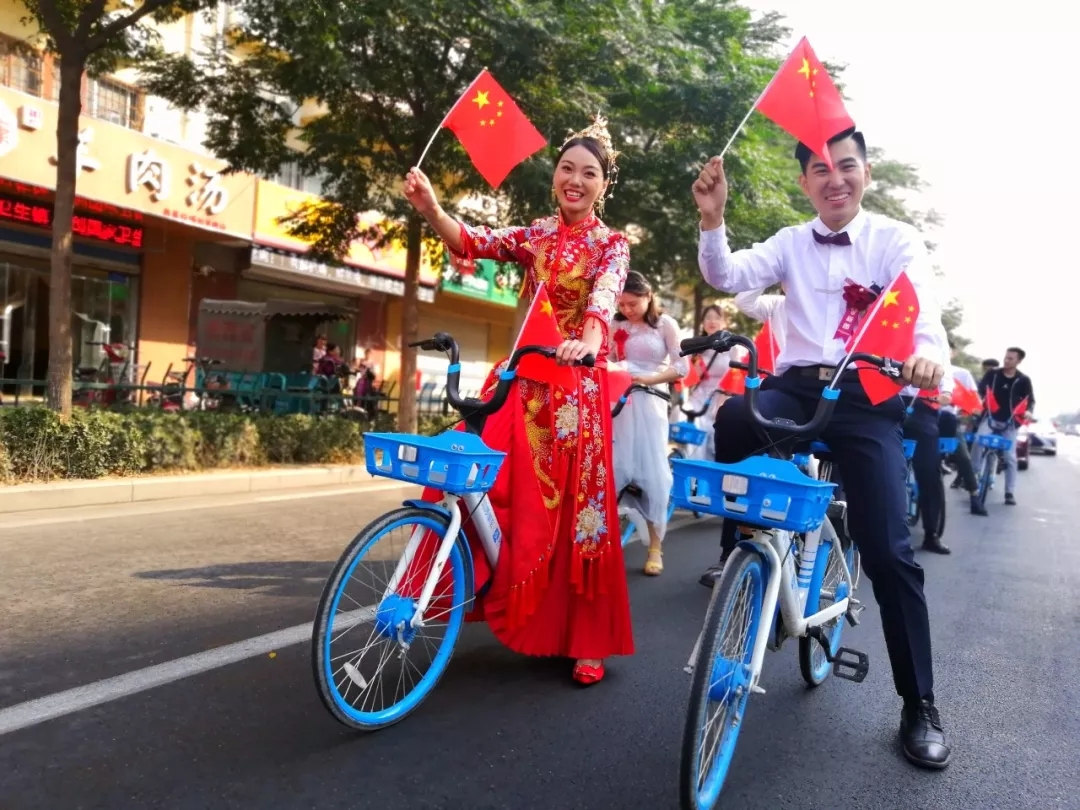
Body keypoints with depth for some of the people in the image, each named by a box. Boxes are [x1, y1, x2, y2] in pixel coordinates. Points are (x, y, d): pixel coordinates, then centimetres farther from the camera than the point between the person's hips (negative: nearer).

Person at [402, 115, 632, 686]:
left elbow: (605, 294, -21)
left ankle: (587, 641, 14)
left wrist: (590, 338, -43)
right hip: (522, 376, 4)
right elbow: (472, 242, -7)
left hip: (576, 383, -3)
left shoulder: (611, 244, 1)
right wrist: (430, 209, -27)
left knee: (576, 510, 0)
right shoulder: (534, 236, 11)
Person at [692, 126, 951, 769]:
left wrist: (927, 353, -34)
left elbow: (923, 308, -11)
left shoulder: (897, 240, 5)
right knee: (735, 417, -33)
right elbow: (729, 276, -3)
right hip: (797, 386, 2)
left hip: (869, 395, -2)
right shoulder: (790, 243, 13)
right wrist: (713, 220, -21)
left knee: (887, 549, -9)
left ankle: (920, 704, 10)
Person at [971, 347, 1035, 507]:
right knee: (978, 443, -24)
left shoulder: (1024, 380, -3)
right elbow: (980, 390, 1)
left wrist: (1028, 412, -15)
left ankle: (1010, 493, 8)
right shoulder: (992, 374, -2)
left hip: (1009, 422, 0)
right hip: (990, 418, 0)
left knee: (1010, 457, 1)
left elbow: (1031, 400, 5)